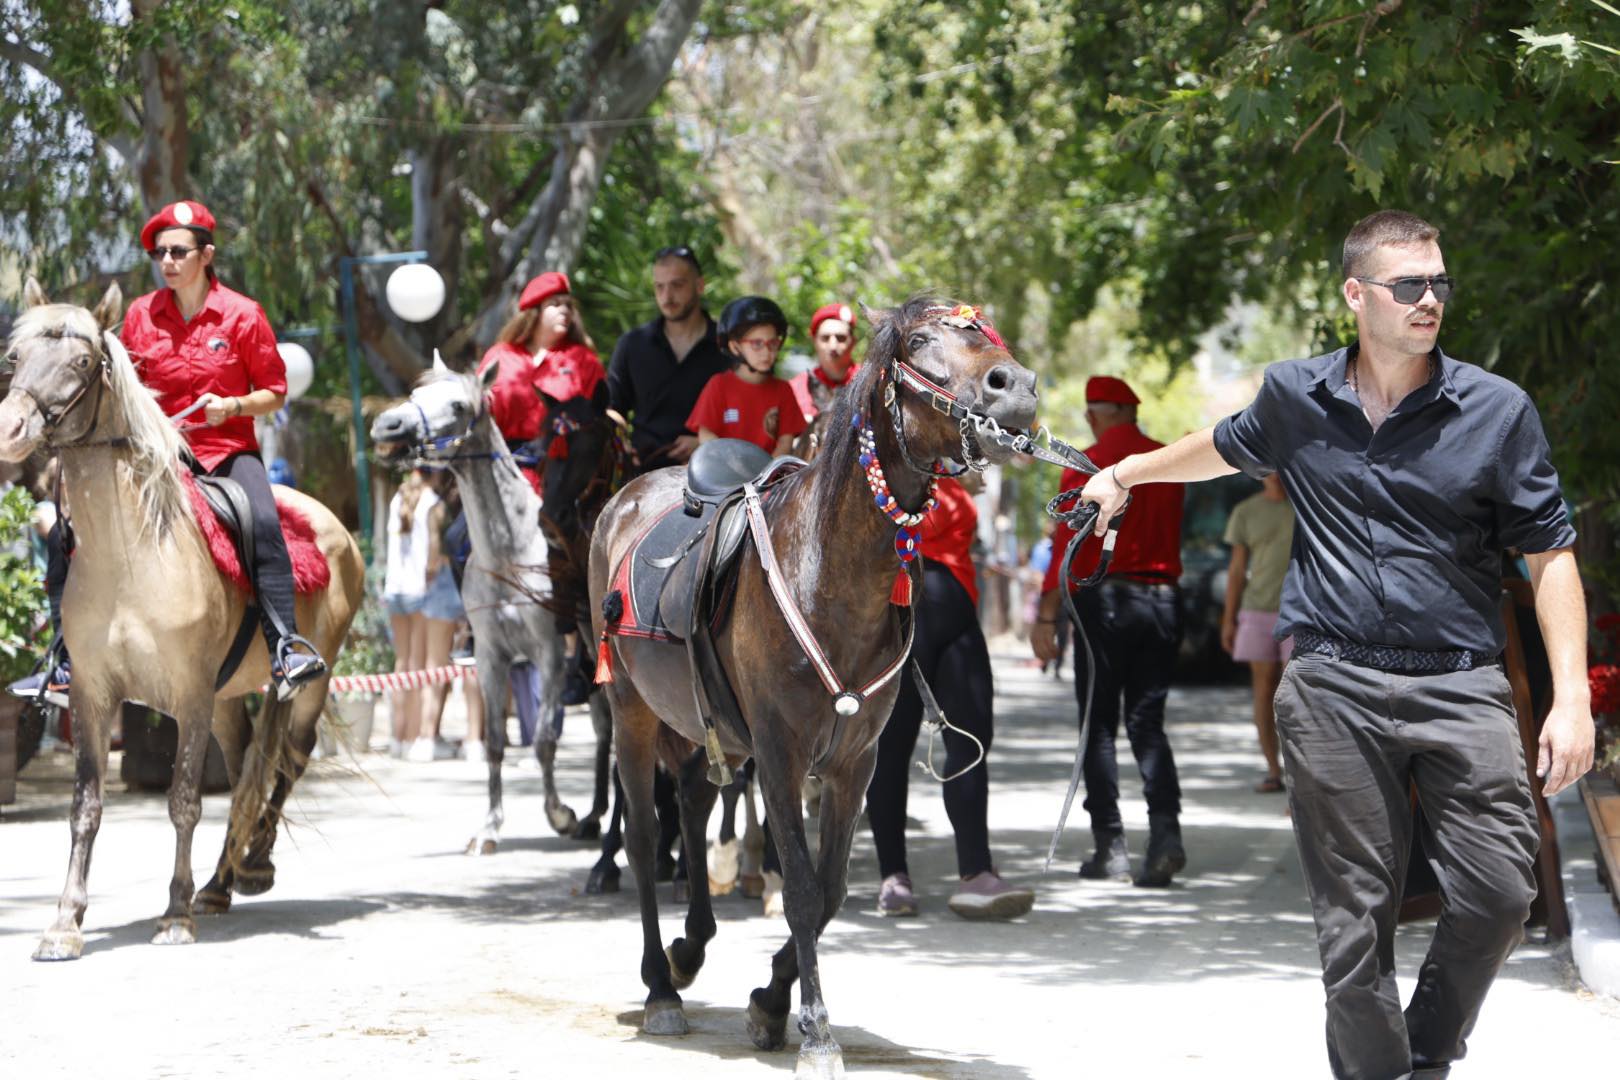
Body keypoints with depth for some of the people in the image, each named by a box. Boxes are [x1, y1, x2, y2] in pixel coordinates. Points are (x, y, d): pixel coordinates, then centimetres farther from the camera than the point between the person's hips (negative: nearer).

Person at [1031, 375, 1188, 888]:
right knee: (1148, 722, 9)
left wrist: (1046, 615, -10)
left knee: (1100, 726, 4)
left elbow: (1068, 543, -10)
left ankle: (1111, 847, 1)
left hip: (1104, 599, -4)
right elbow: (1171, 535, 14)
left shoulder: (1087, 466, -6)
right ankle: (1165, 829, -12)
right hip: (1161, 597, 4)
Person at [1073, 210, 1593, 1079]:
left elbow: (1550, 556, 1)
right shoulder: (1296, 397, 6)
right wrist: (1126, 473, 39)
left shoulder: (1496, 411, 0)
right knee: (1353, 914, 0)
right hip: (1333, 688, 1)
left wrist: (1571, 697, -7)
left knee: (1500, 891, -10)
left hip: (1460, 685, -1)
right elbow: (1227, 448, 30)